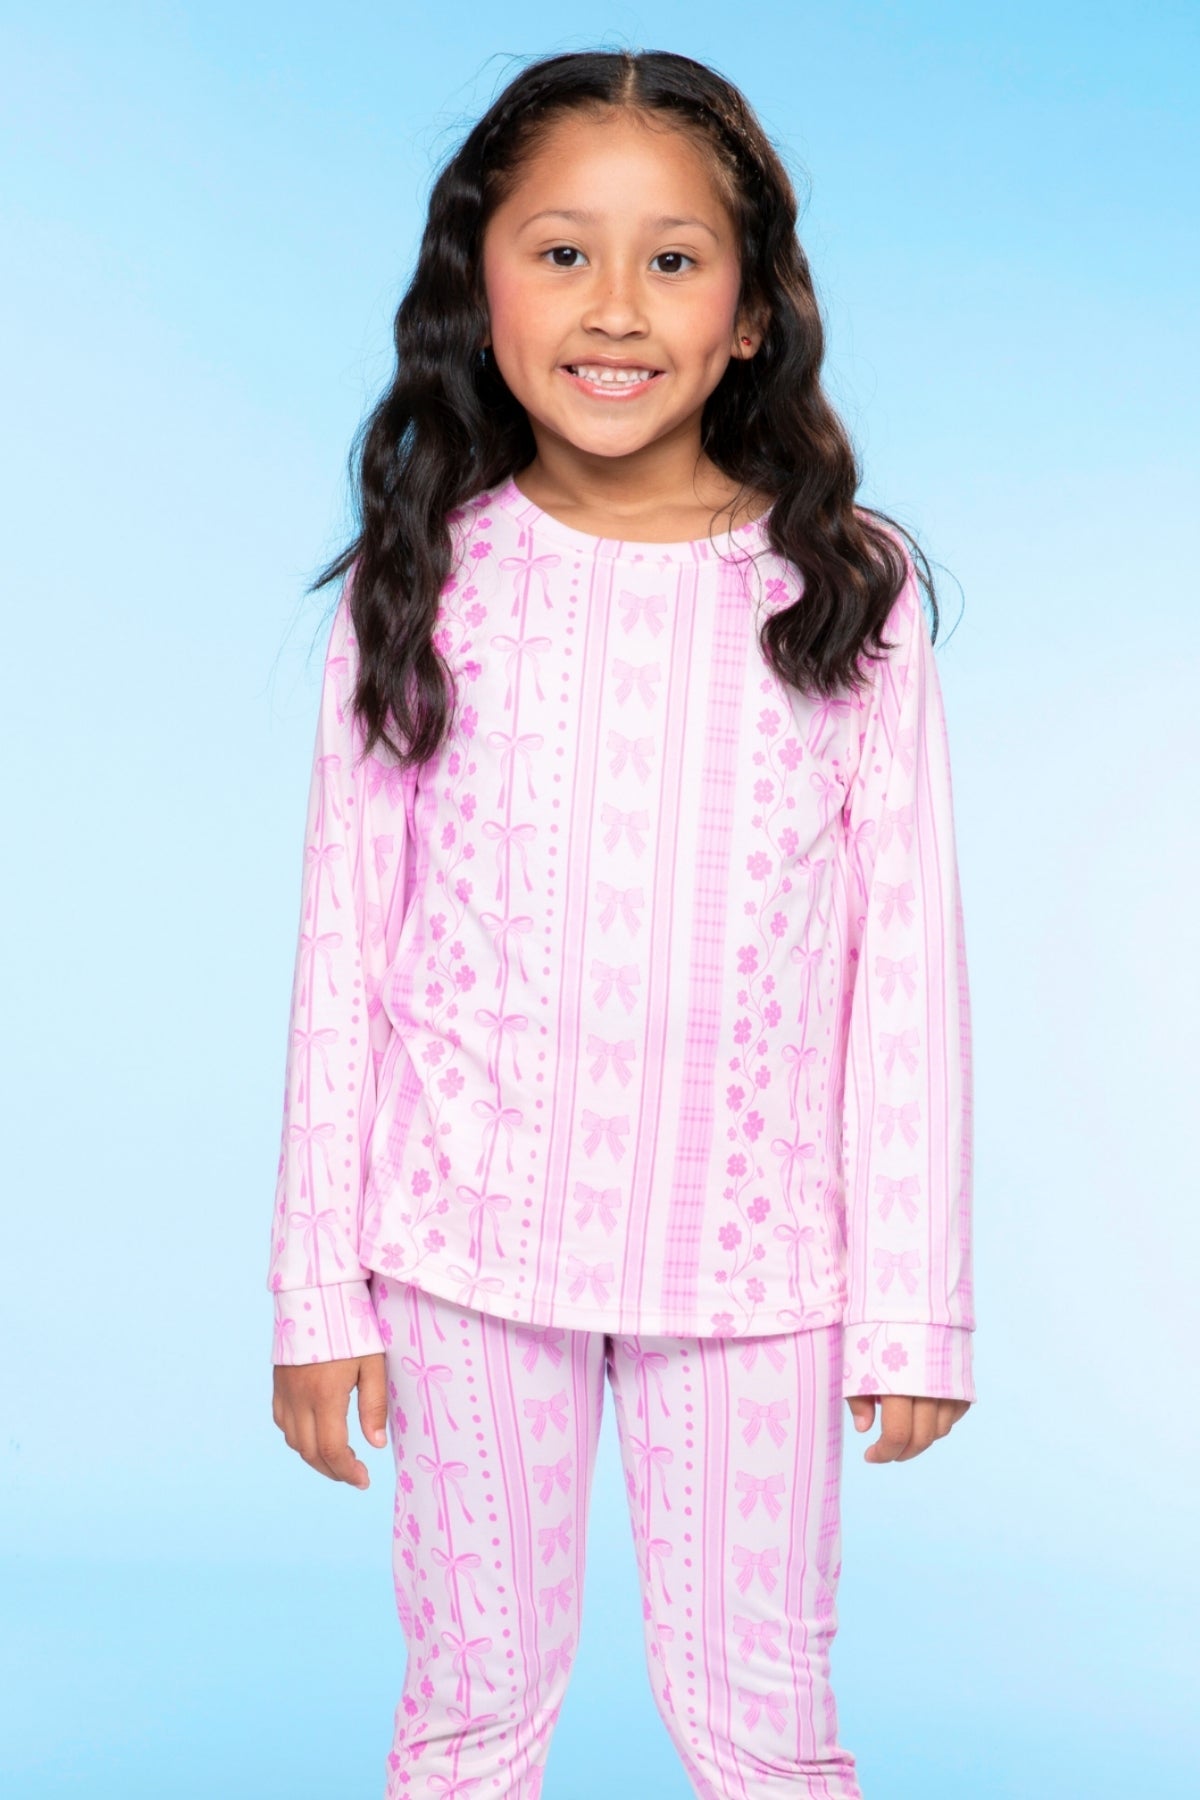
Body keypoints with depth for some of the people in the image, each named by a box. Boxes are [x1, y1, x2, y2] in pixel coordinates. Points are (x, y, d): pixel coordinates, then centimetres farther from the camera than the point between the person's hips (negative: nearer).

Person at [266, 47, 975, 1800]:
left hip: (749, 1255, 0)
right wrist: (319, 1289, 2)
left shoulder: (846, 598, -4)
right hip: (465, 1243, 1)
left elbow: (909, 965, -2)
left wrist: (915, 1305, -1)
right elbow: (345, 948, 1)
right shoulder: (420, 593, -2)